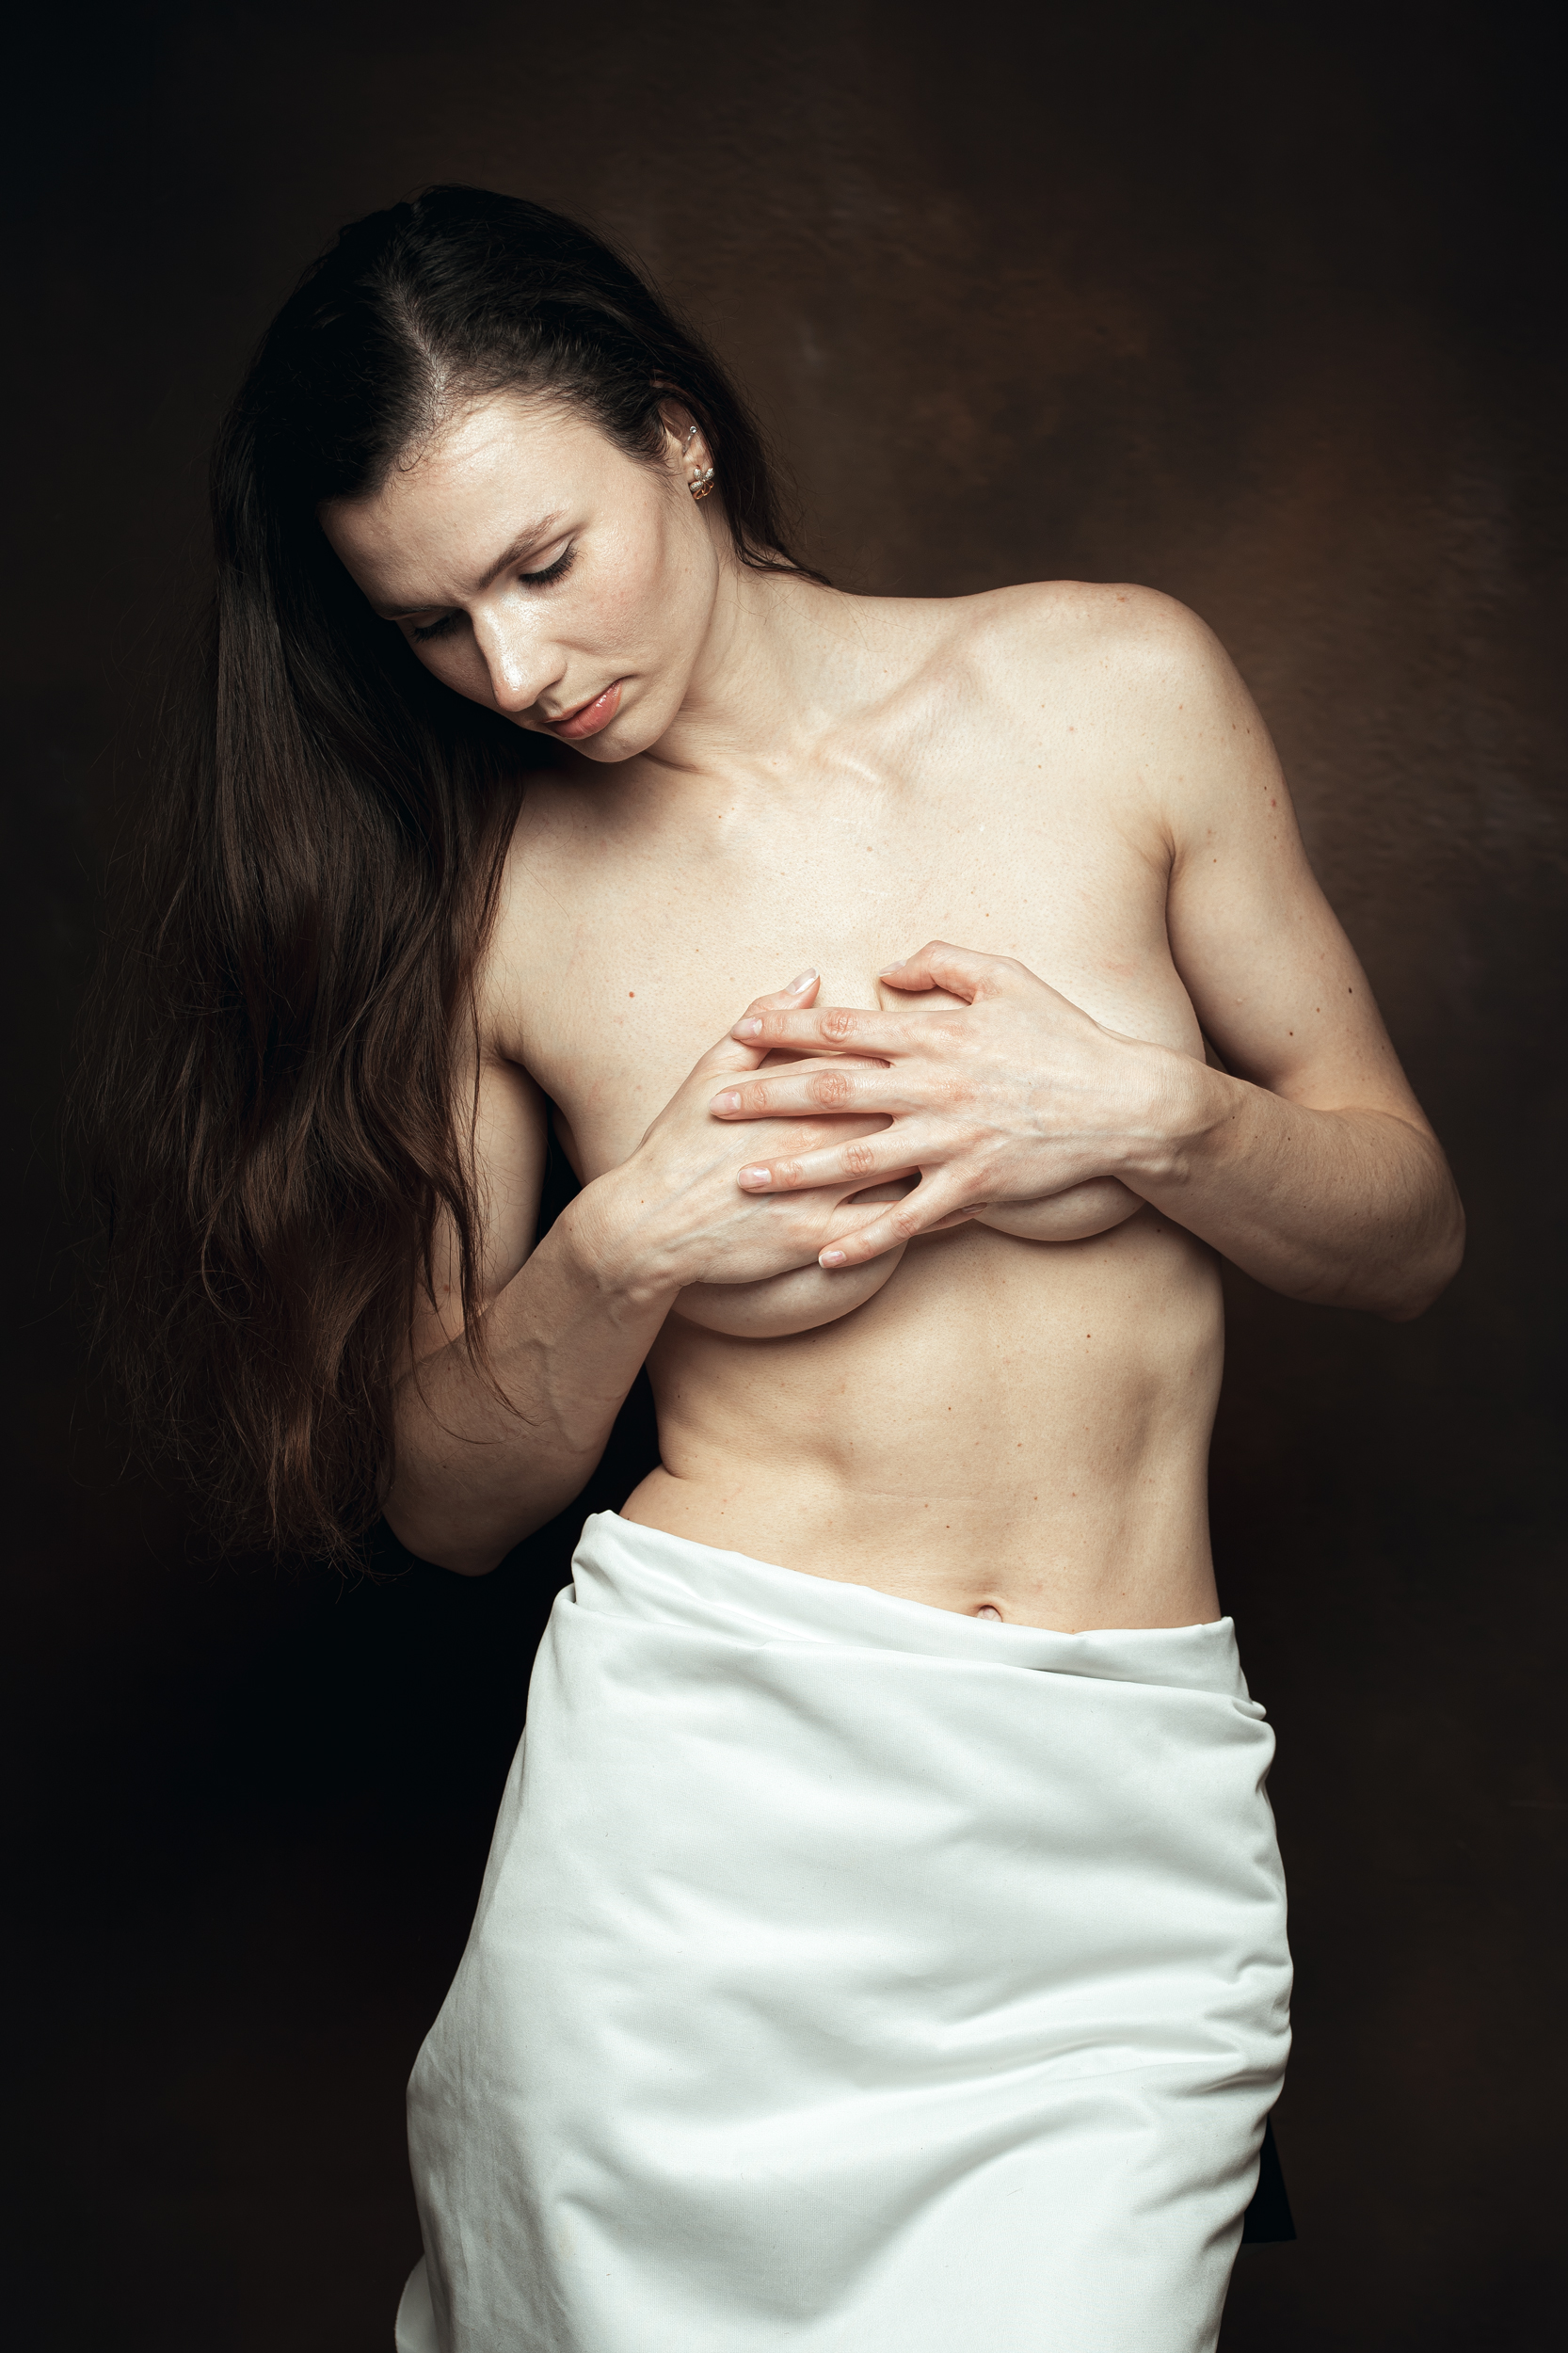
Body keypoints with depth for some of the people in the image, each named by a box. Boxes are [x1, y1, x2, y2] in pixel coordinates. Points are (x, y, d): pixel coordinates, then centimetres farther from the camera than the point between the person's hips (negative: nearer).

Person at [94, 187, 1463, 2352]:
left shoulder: (1118, 690, 0)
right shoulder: (479, 894, 0)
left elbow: (1412, 1231, 7)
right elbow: (444, 1500, 6)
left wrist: (1144, 1112, -11)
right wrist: (622, 1244, -11)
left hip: (1118, 1845, 0)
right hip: (698, 1786, 0)